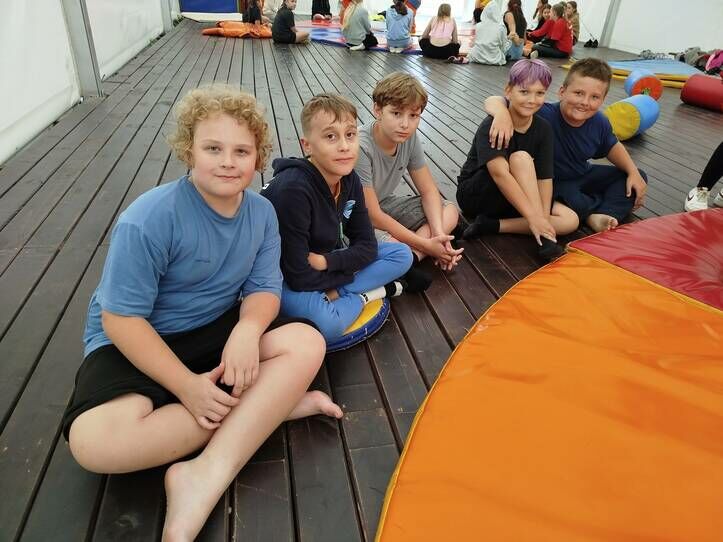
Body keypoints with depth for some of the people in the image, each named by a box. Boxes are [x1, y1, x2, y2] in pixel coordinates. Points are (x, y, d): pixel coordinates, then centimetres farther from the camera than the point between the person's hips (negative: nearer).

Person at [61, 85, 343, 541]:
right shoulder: (148, 220, -22)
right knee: (96, 440, -31)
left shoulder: (262, 212, -5)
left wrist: (247, 330, -30)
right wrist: (187, 386, -25)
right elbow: (120, 318, -20)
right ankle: (273, 405, -18)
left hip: (219, 330, 4)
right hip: (137, 342, -3)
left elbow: (263, 288, -6)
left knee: (307, 343, -21)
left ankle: (207, 477, -25)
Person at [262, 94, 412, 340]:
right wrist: (349, 272, -12)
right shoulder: (293, 190, -30)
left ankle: (331, 295, -12)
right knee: (328, 323, -36)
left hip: (323, 266, 7)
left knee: (402, 255, -1)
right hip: (281, 279, -7)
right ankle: (363, 296, -6)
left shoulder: (350, 180, -8)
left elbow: (366, 246, -4)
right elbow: (300, 277, -27)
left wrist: (324, 261, -21)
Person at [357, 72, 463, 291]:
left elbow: (428, 191, 0)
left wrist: (439, 234, -18)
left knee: (450, 211, -2)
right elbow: (373, 215, -25)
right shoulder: (361, 148, -29)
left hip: (385, 204, 8)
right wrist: (426, 244, -22)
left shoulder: (409, 138, -8)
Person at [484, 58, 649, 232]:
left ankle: (600, 217, -16)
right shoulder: (542, 115, -31)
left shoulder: (600, 123, -12)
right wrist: (502, 113, -59)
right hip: (550, 183, -6)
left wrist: (633, 172, -1)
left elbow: (612, 147, 11)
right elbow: (493, 101, -36)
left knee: (639, 178, 5)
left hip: (583, 177, 7)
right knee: (576, 203, -36)